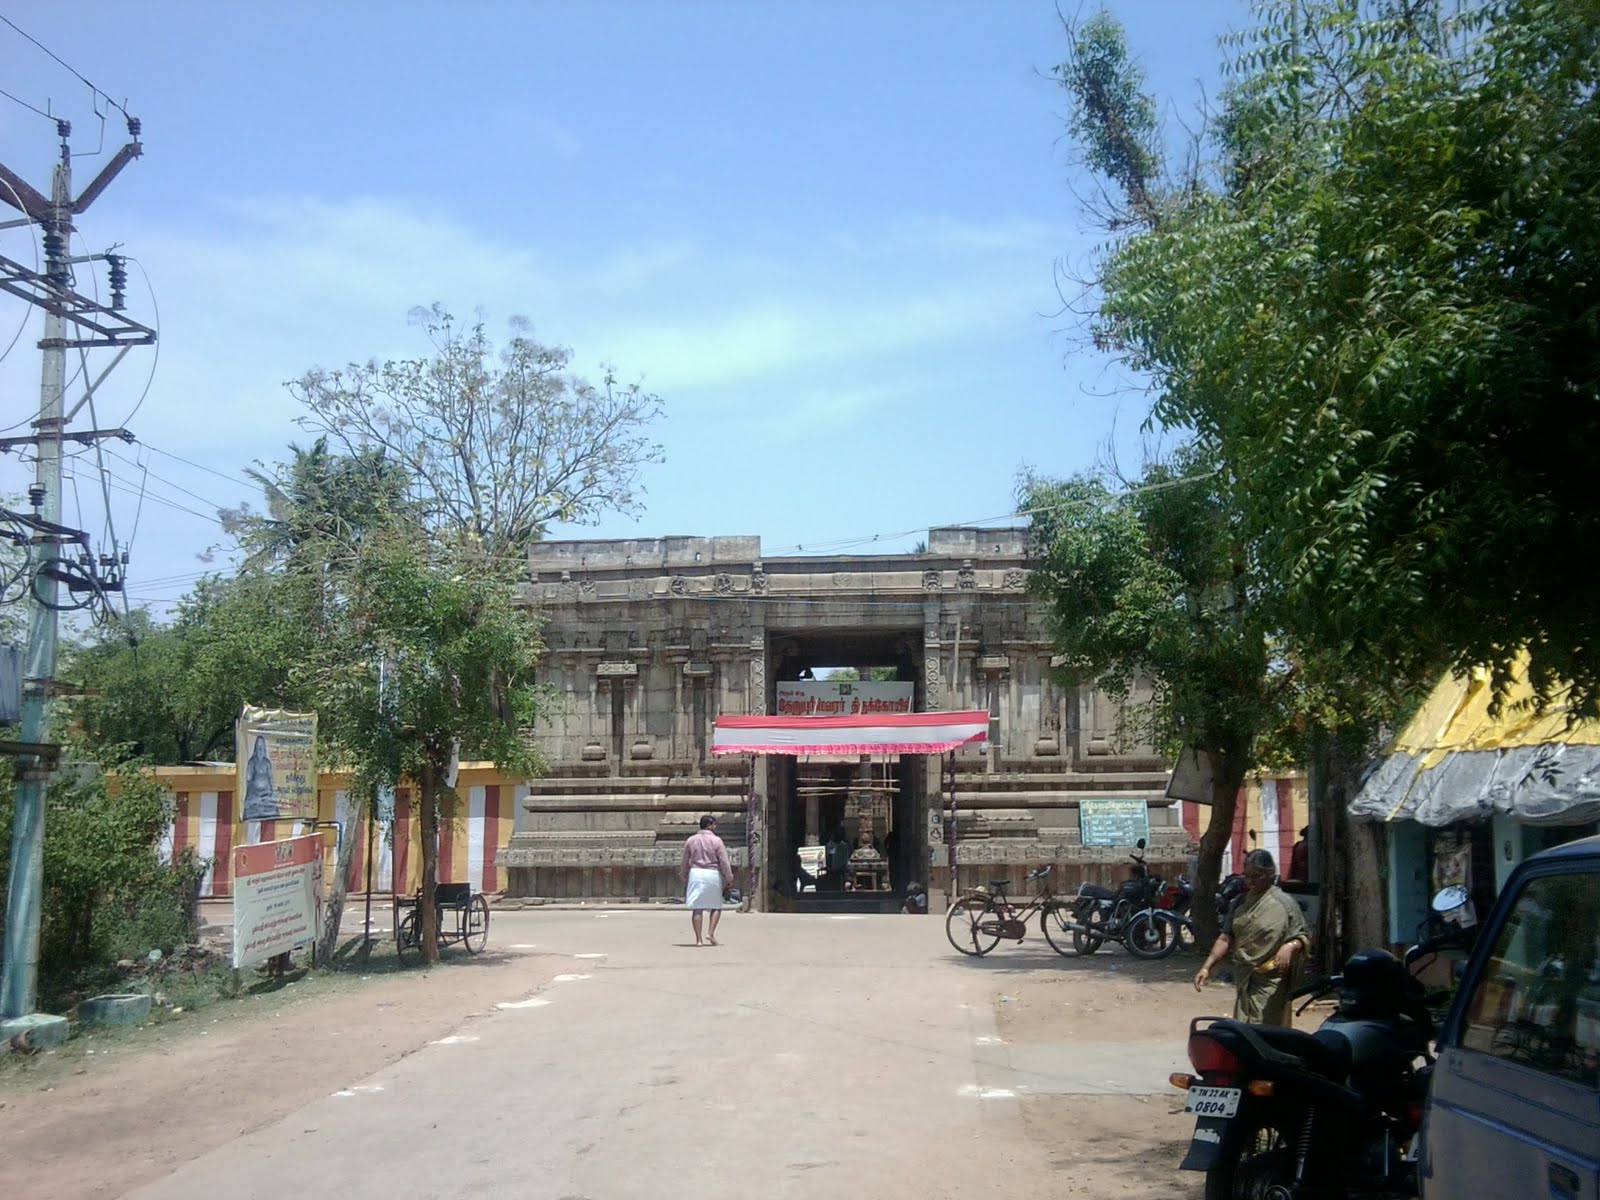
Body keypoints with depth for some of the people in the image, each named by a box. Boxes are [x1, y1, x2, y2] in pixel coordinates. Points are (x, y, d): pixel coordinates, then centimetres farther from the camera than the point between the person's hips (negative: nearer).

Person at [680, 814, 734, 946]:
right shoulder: (716, 841, -5)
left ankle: (699, 938, 0)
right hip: (712, 874, -3)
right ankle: (710, 933, -2)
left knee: (697, 908, 2)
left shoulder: (691, 840, 6)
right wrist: (729, 878, 4)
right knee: (716, 906, 12)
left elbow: (685, 862, 11)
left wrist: (685, 878, 21)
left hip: (695, 873, 3)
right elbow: (724, 862, -5)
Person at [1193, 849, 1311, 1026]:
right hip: (1243, 978, 6)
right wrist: (1207, 967, 1)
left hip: (1271, 982, -5)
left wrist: (1290, 946, -24)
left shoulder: (1284, 904, -5)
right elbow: (1226, 938, 11)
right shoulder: (1240, 903, 11)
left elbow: (1304, 938, -2)